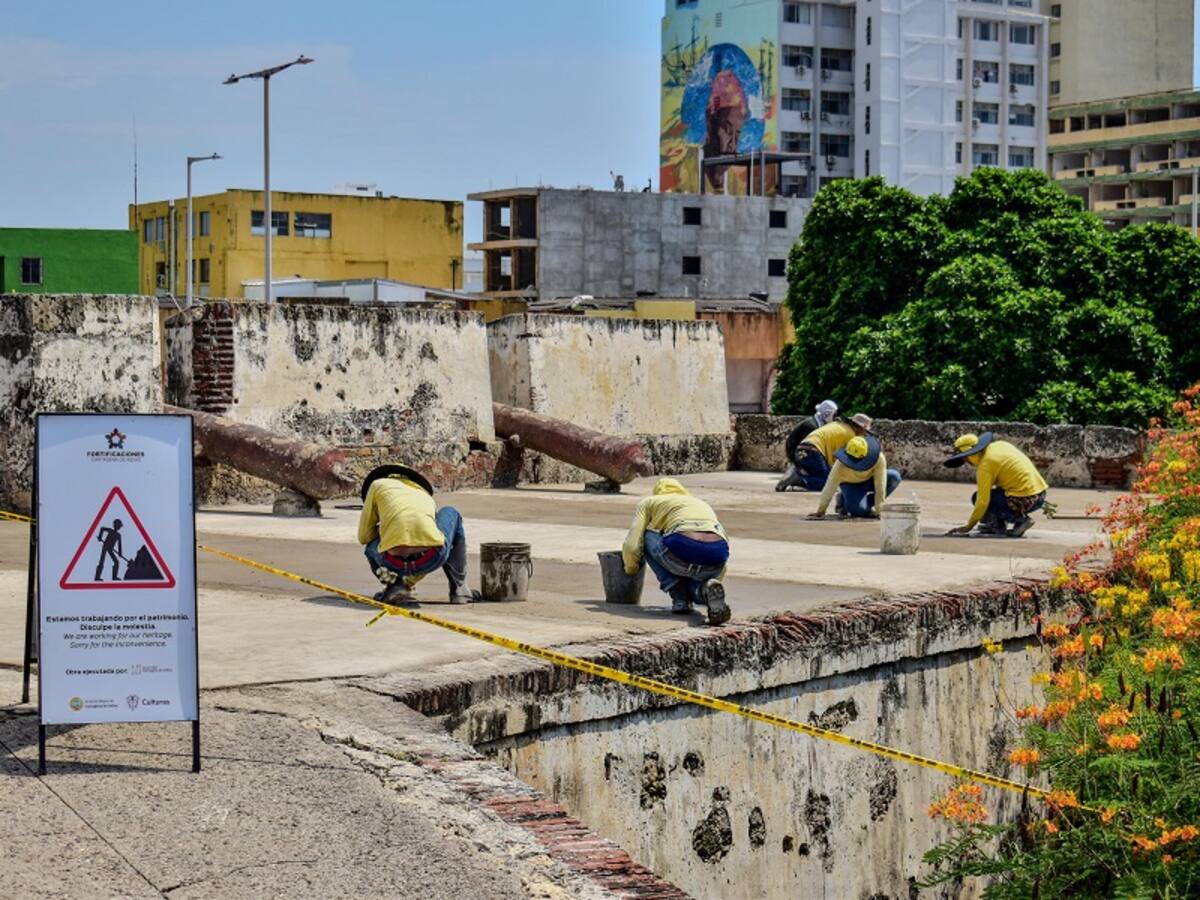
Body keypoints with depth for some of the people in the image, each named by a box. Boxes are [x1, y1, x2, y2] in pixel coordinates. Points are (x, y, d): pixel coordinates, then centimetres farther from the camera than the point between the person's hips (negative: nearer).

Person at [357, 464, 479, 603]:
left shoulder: (378, 485, 27)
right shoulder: (426, 496, 36)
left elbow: (364, 536, 28)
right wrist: (410, 581, 56)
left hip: (394, 563, -1)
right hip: (432, 558, 1)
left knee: (371, 546, 40)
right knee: (451, 513, 38)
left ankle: (394, 584, 10)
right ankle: (459, 589, 30)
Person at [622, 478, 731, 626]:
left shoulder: (649, 502, 26)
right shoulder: (703, 504, 39)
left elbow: (632, 545, 13)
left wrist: (630, 568, 35)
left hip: (683, 550, -4)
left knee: (647, 536, 27)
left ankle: (679, 597, 14)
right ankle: (706, 589, -2)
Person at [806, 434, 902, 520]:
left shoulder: (879, 459, -36)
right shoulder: (841, 464, -36)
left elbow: (880, 487, -30)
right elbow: (830, 487, -30)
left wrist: (878, 511, -27)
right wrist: (820, 512, -26)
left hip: (869, 480, 3)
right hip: (850, 483, -3)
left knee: (894, 477, -25)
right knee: (859, 509, -31)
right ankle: (843, 500, 5)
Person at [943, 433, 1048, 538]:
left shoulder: (985, 464, -12)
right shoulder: (999, 445, 10)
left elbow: (982, 501, -13)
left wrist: (969, 527, -3)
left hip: (1025, 500, -9)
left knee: (977, 497, 1)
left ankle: (1019, 519, -4)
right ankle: (997, 524, 20)